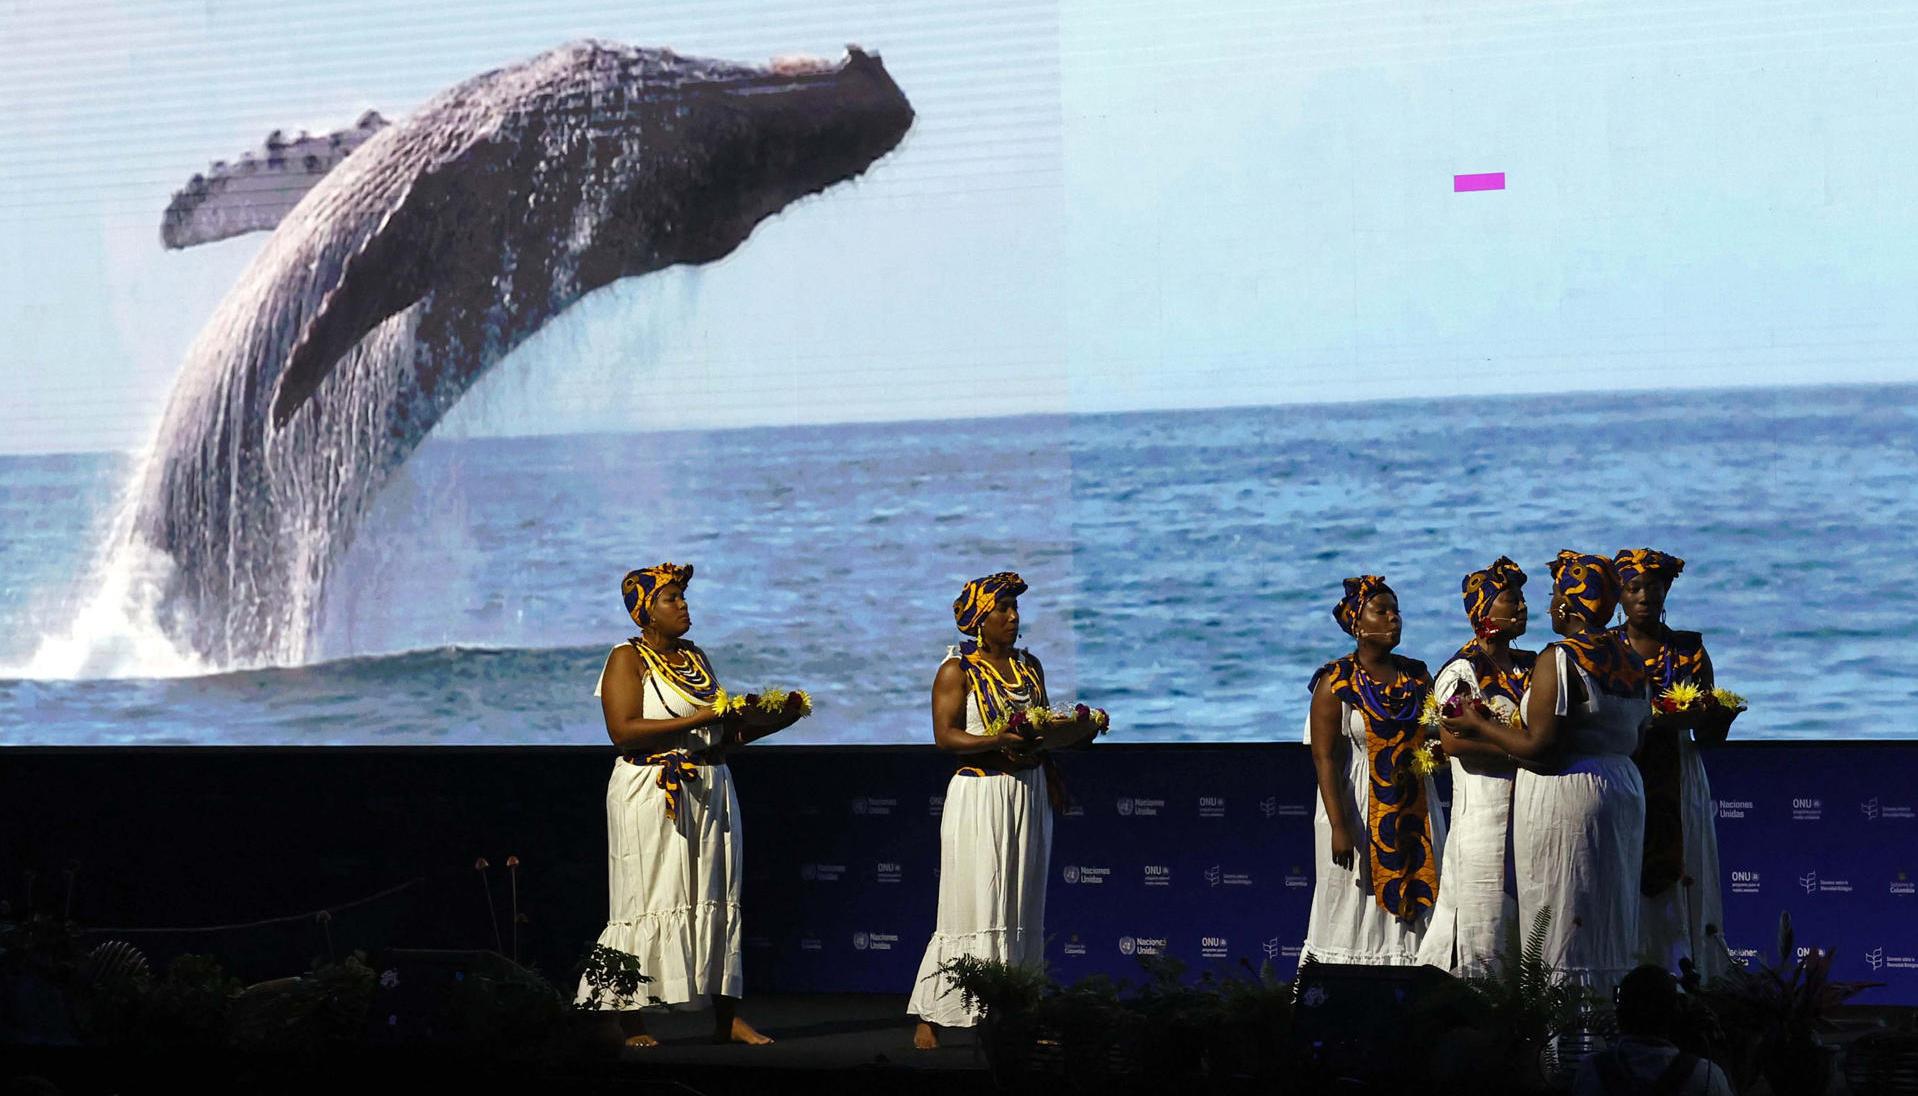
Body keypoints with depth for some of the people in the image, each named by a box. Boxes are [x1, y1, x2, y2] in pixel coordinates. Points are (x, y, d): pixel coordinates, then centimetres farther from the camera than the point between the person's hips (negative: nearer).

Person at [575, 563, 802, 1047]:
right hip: (652, 795, -7)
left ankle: (727, 1017, 7)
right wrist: (696, 719, -22)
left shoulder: (697, 658, 16)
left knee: (716, 900, 5)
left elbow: (724, 733, 19)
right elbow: (623, 731, -18)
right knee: (650, 902, -7)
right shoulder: (628, 659, -4)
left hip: (710, 790, 7)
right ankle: (631, 1020, -3)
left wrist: (773, 719, 4)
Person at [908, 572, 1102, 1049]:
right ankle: (928, 1016, -4)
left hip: (1029, 793, 6)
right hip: (978, 795, -6)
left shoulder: (1029, 666, 13)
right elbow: (945, 736, -14)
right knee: (975, 909, -8)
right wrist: (999, 741, -26)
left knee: (1022, 912, 6)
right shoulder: (958, 670, -5)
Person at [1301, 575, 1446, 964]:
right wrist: (1339, 827, -19)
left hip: (1415, 813, 5)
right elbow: (1324, 757, -11)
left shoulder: (1416, 676, 9)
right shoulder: (1336, 682, -7)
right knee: (1355, 914, -3)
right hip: (1359, 813, -5)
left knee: (1414, 901, 1)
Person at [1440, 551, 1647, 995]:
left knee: (1559, 916, -5)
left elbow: (1539, 747, -19)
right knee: (1606, 917, 12)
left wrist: (1480, 727, -5)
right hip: (1624, 789, 8)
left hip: (1564, 793, -8)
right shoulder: (1629, 661, 10)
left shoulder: (1558, 659, -15)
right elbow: (1632, 736, 14)